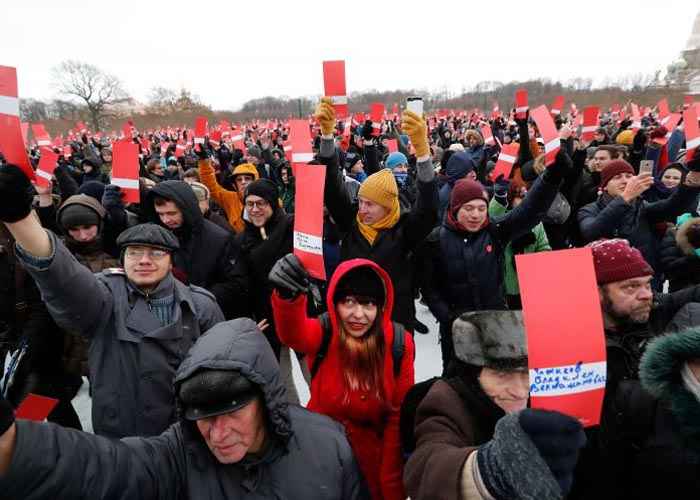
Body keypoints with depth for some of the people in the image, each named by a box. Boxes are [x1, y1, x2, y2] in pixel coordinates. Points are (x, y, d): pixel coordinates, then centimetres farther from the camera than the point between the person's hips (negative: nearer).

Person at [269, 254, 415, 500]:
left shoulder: (399, 343, -16)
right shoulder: (323, 333, -18)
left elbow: (399, 415, -9)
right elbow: (293, 334, -43)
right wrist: (287, 295, -64)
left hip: (373, 455, 0)